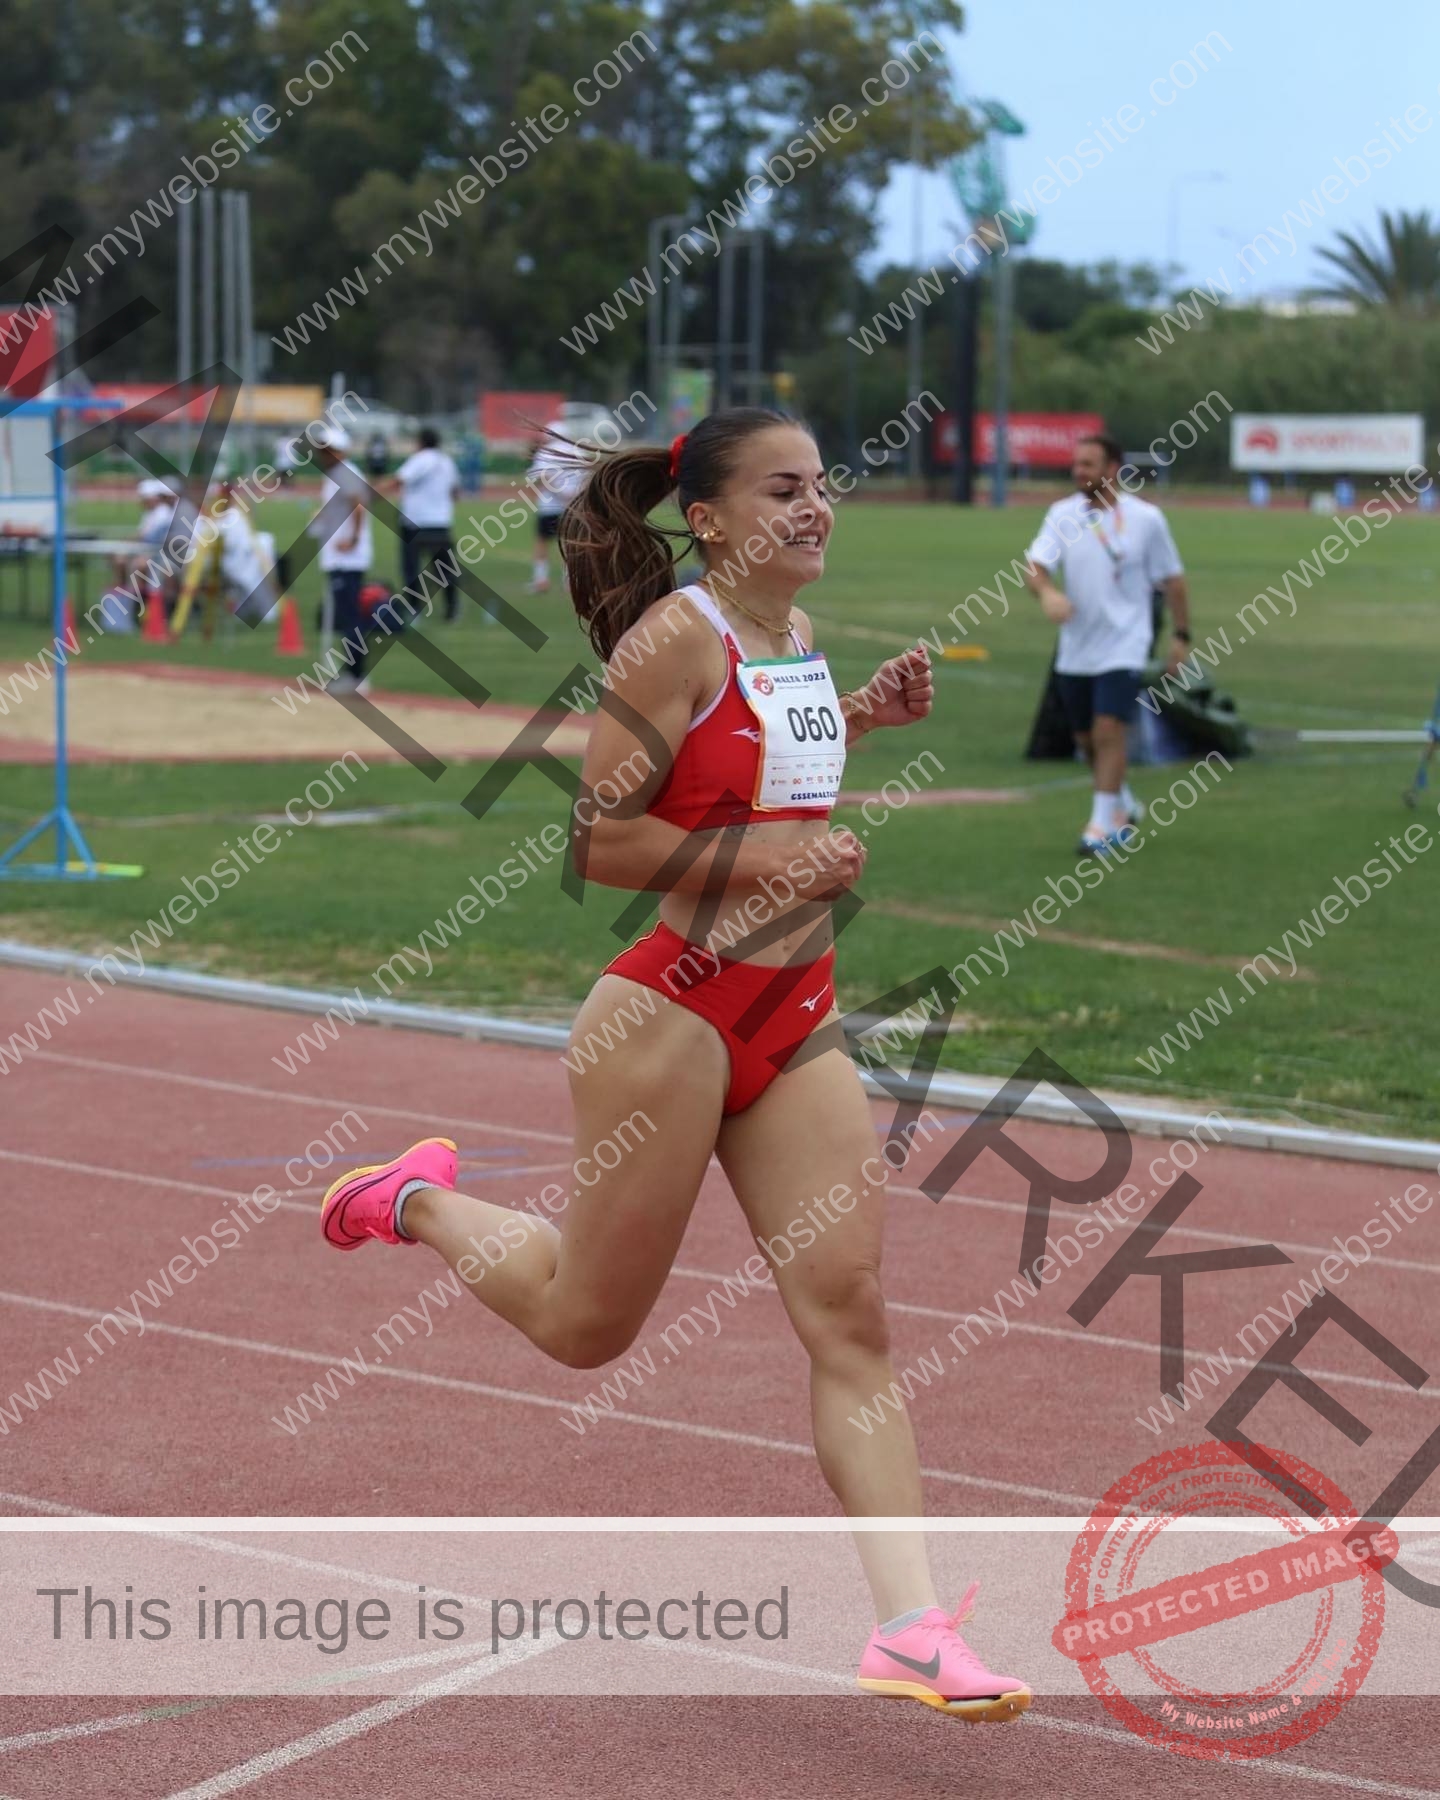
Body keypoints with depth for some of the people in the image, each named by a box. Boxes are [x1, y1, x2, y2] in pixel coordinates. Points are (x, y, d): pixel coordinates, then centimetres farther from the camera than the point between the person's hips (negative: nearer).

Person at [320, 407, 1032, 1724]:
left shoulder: (800, 637, 10)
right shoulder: (676, 640, -14)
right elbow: (595, 836, -17)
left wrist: (862, 716, 12)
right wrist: (758, 856, -24)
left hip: (797, 1021, 7)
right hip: (671, 1011, -7)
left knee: (851, 1316, -3)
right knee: (587, 1327, 11)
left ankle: (910, 1627, -4)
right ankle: (422, 1202, 38)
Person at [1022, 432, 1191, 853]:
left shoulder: (1146, 518, -5)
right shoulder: (1062, 514, 0)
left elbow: (1172, 580, 3)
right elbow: (1035, 565, -11)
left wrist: (1181, 636, 2)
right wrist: (1046, 593, -33)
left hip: (1123, 648, -4)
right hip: (1075, 649, 4)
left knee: (1108, 732, -16)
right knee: (1087, 740, 13)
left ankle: (1102, 828, -11)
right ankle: (1125, 808, 35)